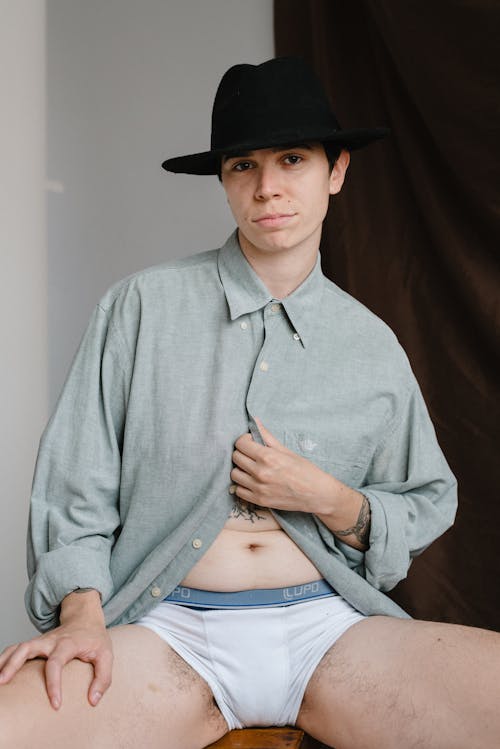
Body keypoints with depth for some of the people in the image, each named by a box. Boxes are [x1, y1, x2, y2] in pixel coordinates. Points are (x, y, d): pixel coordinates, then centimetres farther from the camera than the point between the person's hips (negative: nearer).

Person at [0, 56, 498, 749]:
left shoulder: (372, 347, 11)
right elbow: (76, 483, 4)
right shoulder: (142, 306, 5)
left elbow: (428, 507, 16)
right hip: (167, 626, -2)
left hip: (329, 624, 3)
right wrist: (83, 612, -11)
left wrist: (333, 501, -4)